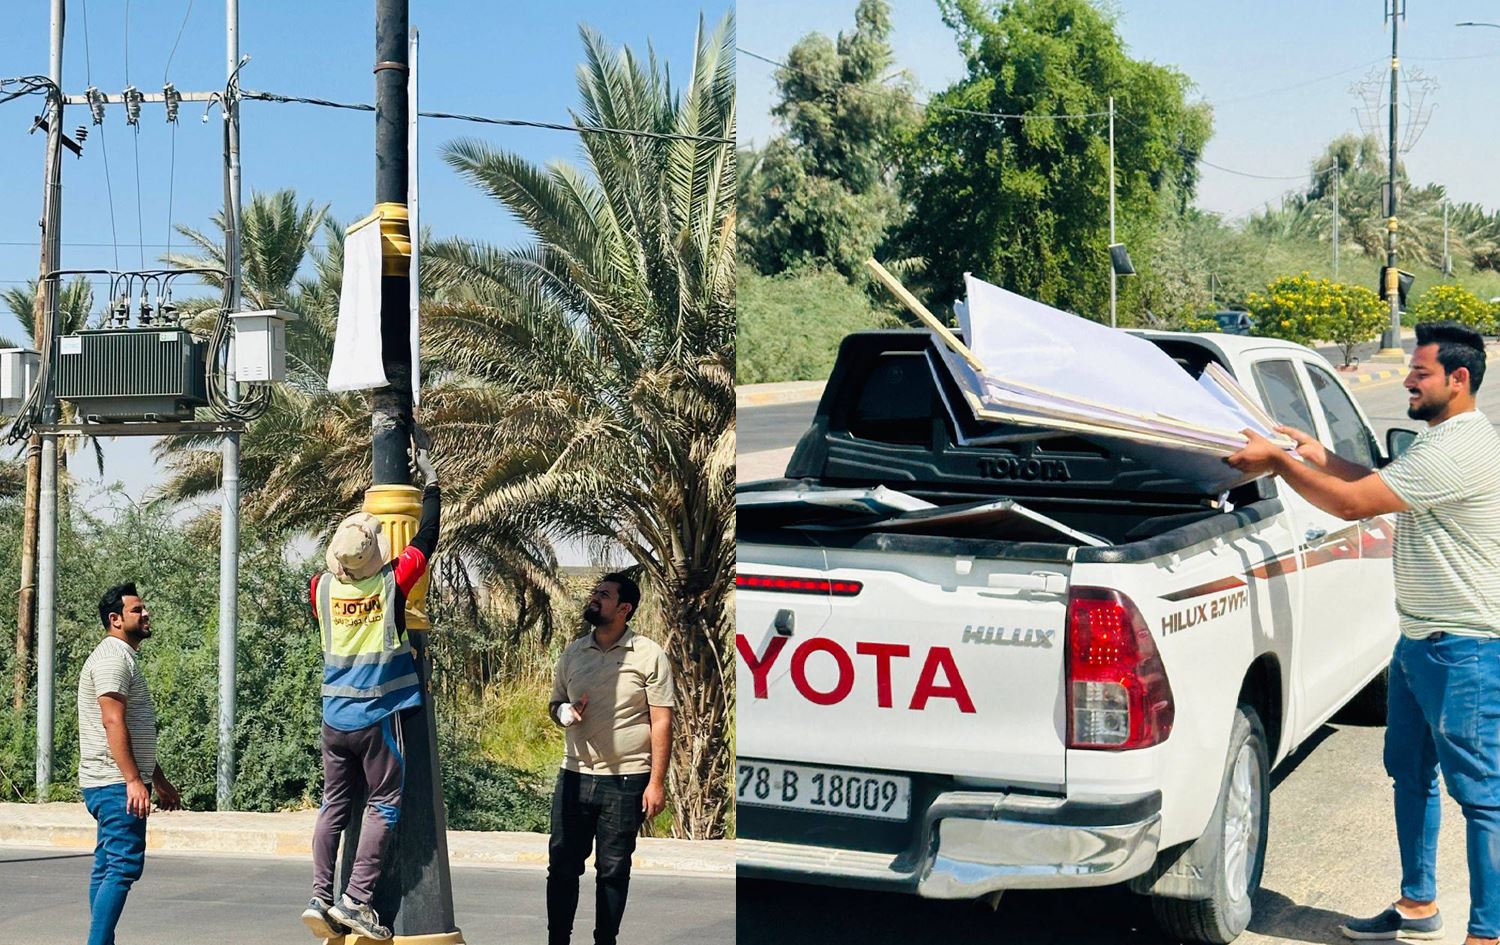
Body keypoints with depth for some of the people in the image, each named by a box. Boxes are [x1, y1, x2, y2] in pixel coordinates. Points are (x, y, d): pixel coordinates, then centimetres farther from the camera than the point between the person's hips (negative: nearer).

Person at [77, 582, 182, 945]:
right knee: (124, 866, -14)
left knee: (108, 867, 10)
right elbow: (113, 722, -21)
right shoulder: (112, 657, -11)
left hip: (115, 784, 11)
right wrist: (134, 780, -26)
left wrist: (160, 781, 27)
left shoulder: (124, 657, 22)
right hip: (117, 783, -11)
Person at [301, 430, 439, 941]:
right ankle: (356, 899, -2)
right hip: (378, 716, -4)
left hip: (334, 716, 4)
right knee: (384, 805, 3)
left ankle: (320, 897, 7)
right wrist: (429, 474, 9)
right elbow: (427, 536, -1)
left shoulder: (321, 587, -3)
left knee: (334, 806, 11)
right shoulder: (392, 583, -13)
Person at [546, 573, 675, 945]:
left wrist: (657, 782, -11)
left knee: (613, 870, 6)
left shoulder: (648, 655, -5)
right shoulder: (572, 652, 8)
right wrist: (564, 712, -7)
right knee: (562, 865, 5)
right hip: (574, 777, 4)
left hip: (626, 782, -4)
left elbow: (661, 721, -6)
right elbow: (555, 703, 19)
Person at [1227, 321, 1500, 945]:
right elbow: (1380, 485, 26)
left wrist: (1277, 461, -14)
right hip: (1419, 639, 11)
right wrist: (1317, 456, 14)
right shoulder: (1443, 440, 13)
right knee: (1410, 774, 19)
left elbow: (1352, 503, -24)